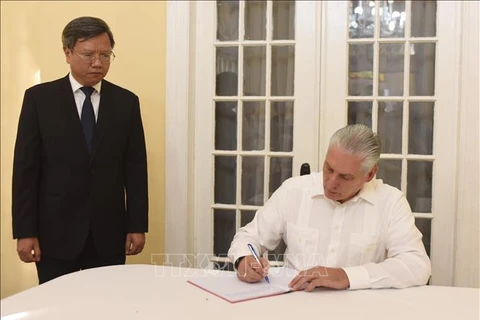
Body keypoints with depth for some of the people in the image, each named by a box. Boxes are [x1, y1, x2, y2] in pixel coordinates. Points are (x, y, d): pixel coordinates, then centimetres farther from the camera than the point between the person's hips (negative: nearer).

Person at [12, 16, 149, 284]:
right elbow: (25, 168, -3)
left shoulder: (126, 102, 4)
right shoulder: (39, 98, -1)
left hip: (109, 232, 2)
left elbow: (136, 168, 4)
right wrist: (25, 231, -7)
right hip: (55, 231, -1)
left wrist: (138, 226, 1)